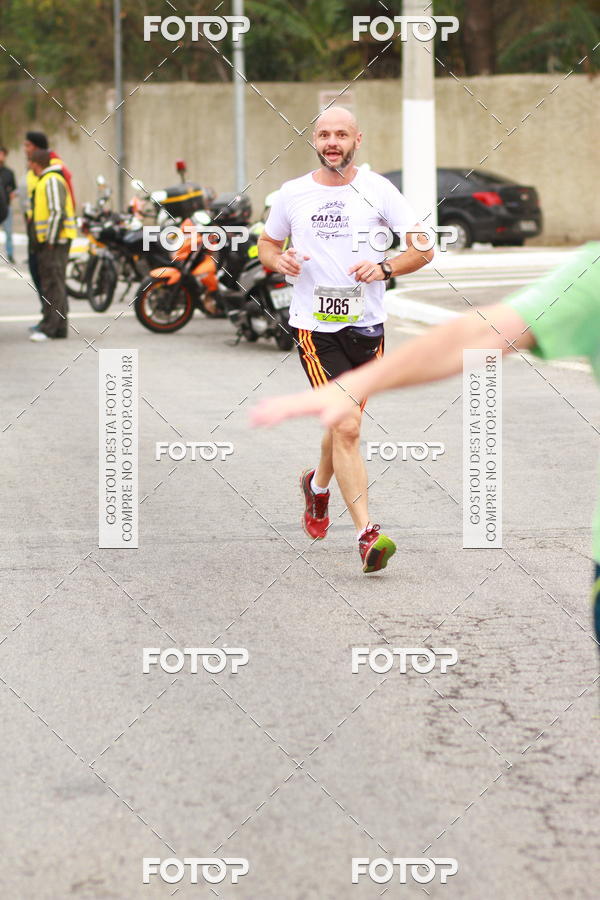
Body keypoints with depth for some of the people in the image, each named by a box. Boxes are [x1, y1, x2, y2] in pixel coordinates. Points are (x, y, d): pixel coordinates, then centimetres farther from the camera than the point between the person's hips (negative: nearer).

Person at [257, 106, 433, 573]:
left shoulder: (378, 189, 0)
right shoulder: (292, 194, 2)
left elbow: (423, 249, 0)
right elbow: (267, 244, 17)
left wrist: (384, 268, -18)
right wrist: (280, 260, -6)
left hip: (366, 324, 2)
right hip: (315, 326, -2)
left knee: (343, 424, 18)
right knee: (347, 427, -16)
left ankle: (318, 483, 50)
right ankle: (367, 534, -16)